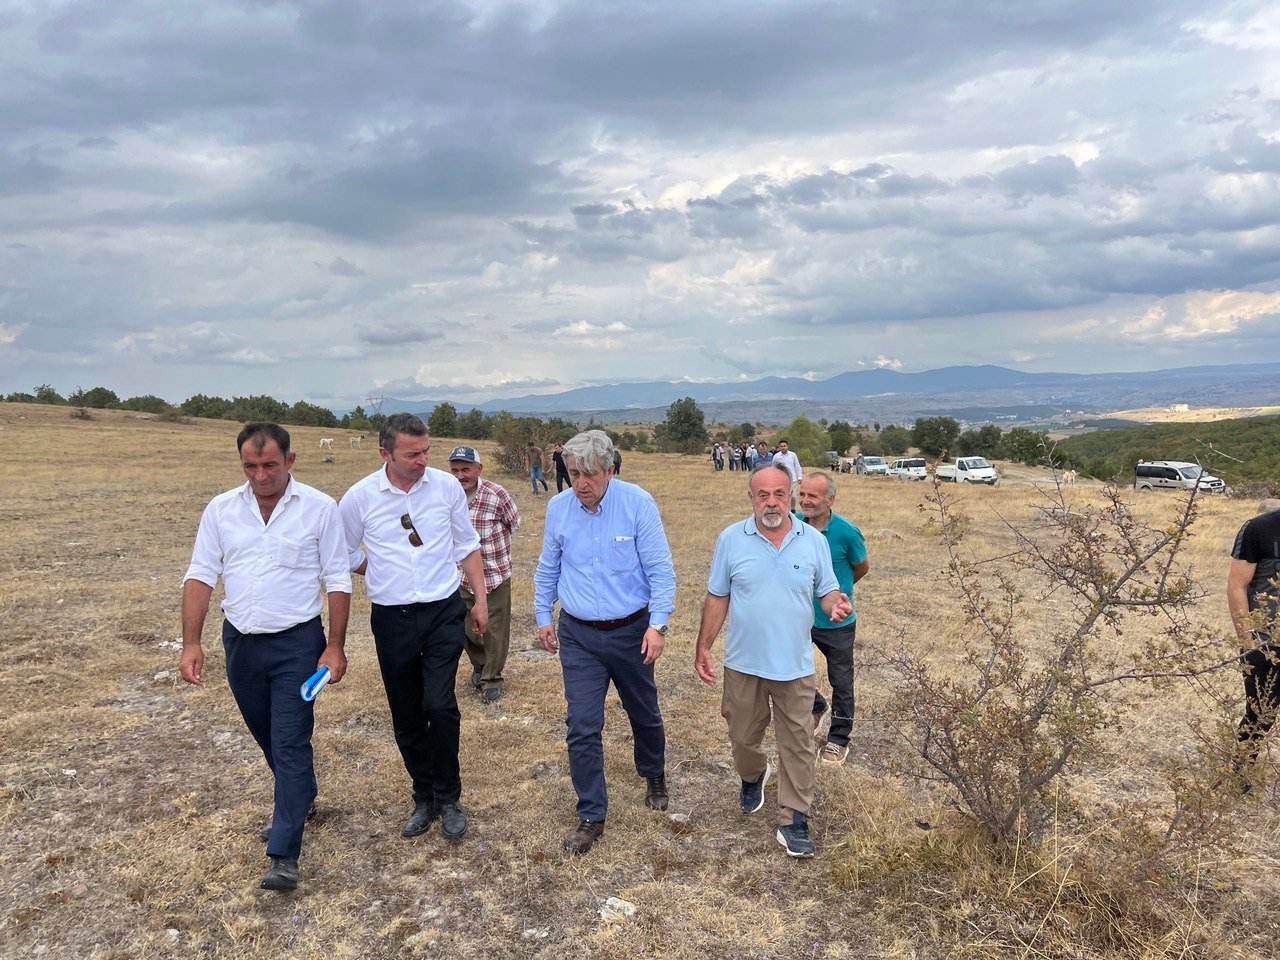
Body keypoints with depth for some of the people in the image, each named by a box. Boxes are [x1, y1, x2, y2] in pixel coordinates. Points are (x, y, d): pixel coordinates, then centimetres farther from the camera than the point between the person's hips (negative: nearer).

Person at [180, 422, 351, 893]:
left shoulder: (319, 508, -8)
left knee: (291, 742, -6)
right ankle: (299, 801, 43)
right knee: (267, 735, 19)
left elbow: (337, 582, -6)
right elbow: (200, 576, 1)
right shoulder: (221, 509, 1)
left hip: (297, 642, -4)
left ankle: (284, 854, 0)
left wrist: (335, 647, -8)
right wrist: (191, 643, -6)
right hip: (240, 642, 4)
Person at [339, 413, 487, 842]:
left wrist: (480, 598, 8)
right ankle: (424, 798, 30)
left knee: (439, 705, -12)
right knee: (406, 718, 10)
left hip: (443, 613, -1)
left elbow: (467, 545, 9)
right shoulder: (359, 497, -6)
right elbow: (348, 556, 10)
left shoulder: (447, 486, -3)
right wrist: (386, 572, 5)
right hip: (392, 618, 1)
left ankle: (448, 798, 10)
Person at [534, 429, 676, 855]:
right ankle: (591, 816, 12)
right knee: (582, 727, -3)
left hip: (631, 631, -1)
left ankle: (655, 777, 47)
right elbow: (548, 569, 11)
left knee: (644, 714, 19)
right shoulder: (558, 507, -3)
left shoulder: (638, 503, -14)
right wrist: (543, 616, 12)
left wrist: (658, 624, -17)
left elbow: (660, 569, -12)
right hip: (578, 636, 2)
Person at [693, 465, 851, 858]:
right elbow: (717, 598, 2)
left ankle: (793, 822, 17)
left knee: (797, 746, 4)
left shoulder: (814, 541, -2)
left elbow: (827, 591, 5)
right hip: (743, 664, 1)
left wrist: (836, 605, -19)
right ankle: (752, 777, 49)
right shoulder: (731, 539, -4)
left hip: (795, 666, 0)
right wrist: (703, 648, 0)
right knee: (743, 737, 17)